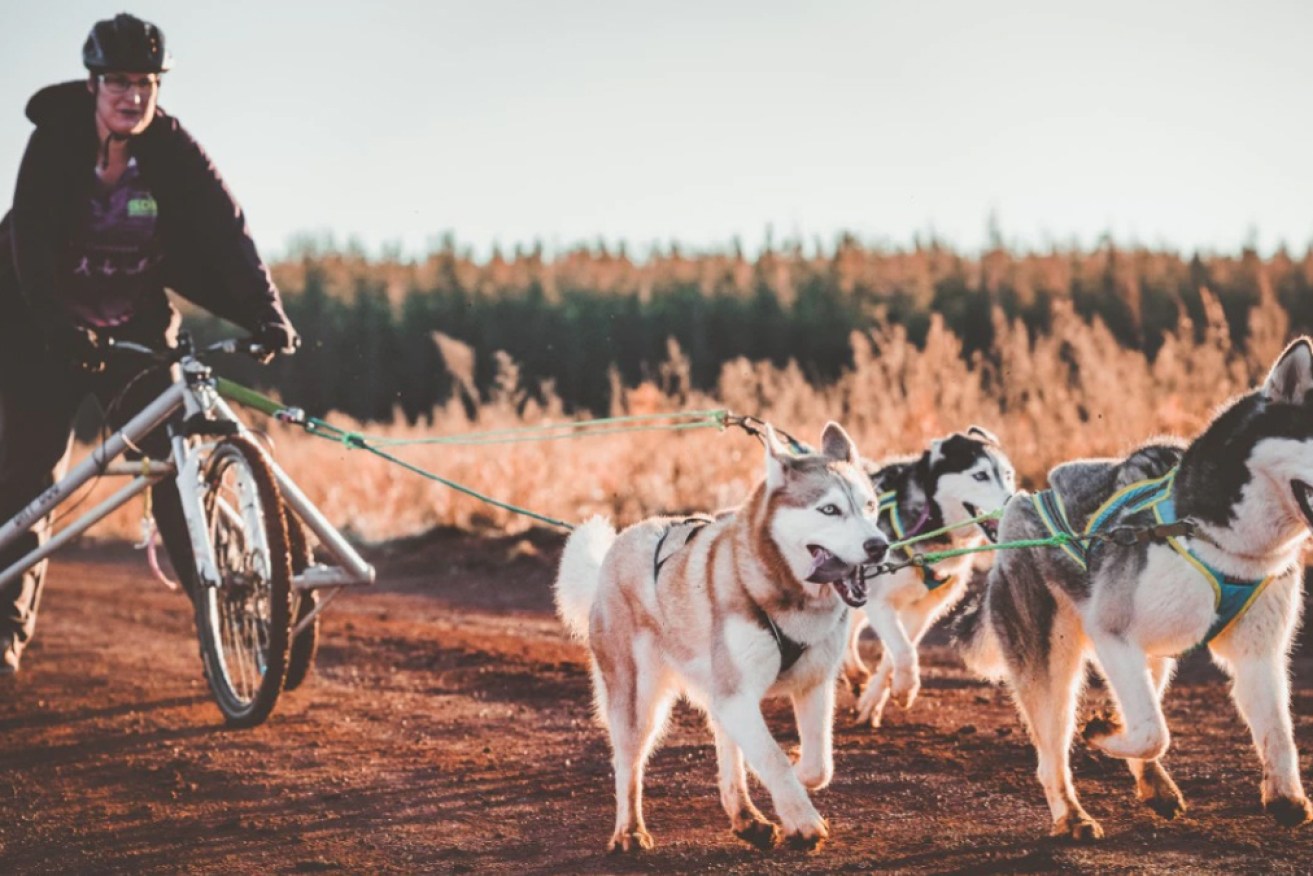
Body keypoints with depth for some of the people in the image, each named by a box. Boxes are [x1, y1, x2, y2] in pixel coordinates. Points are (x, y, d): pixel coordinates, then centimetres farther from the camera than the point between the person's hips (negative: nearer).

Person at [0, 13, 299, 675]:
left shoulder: (175, 151, -12)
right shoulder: (54, 144, -17)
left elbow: (228, 232, -19)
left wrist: (266, 314, -34)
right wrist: (61, 328, -41)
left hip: (137, 325, 1)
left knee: (177, 455, -13)